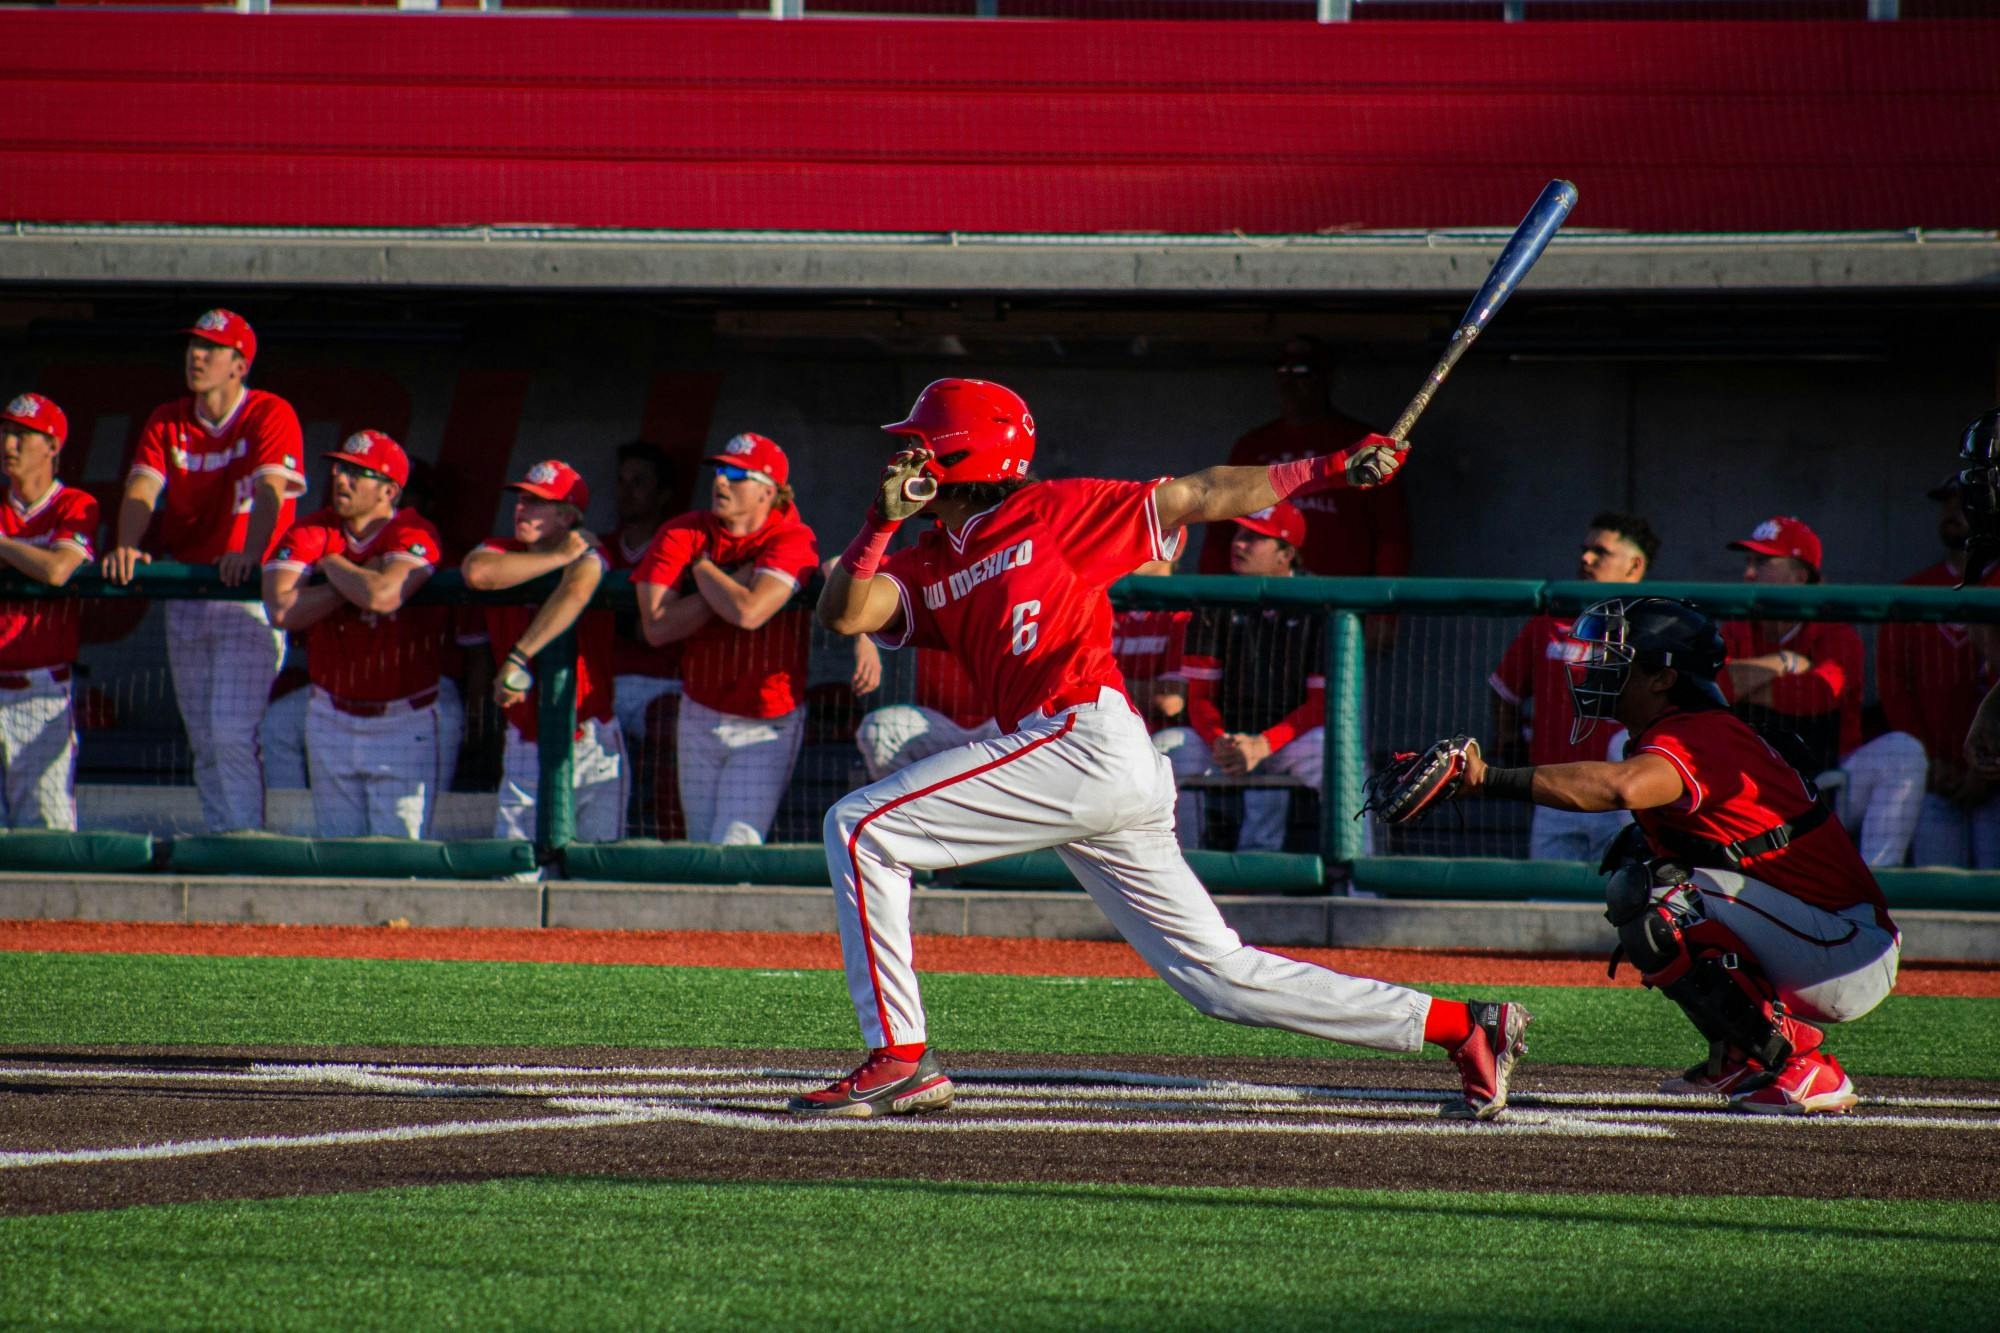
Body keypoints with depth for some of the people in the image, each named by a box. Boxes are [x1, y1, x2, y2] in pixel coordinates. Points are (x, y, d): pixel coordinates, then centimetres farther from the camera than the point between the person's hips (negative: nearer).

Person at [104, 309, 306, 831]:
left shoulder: (270, 416, -5)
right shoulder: (167, 422, 9)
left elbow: (269, 489, -20)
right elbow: (142, 489, -3)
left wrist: (249, 554, -38)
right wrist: (126, 547, -23)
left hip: (251, 595, -6)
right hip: (185, 598, 6)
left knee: (232, 734, -16)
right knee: (202, 740, 8)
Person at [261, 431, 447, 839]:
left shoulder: (414, 535, -12)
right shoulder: (307, 533, -2)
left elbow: (382, 596, -31)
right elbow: (281, 610, -17)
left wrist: (331, 563, -13)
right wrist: (360, 579, -17)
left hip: (405, 725, -4)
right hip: (332, 720, 4)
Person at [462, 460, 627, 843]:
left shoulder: (587, 556, -7)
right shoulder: (501, 552, 4)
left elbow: (577, 592, -31)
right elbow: (478, 573, -21)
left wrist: (517, 660, -37)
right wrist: (559, 557, -14)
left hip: (592, 752, -3)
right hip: (525, 750, 3)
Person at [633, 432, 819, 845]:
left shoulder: (792, 540, -14)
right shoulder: (681, 534, -4)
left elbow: (749, 613, -31)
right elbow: (657, 626, -14)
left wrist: (703, 568, -14)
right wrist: (732, 582, -17)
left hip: (766, 726, -4)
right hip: (700, 716, 4)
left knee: (734, 848, -14)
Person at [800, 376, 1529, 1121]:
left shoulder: (1050, 512, 5)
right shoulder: (929, 568, 23)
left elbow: (1197, 498, 6)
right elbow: (842, 614, 9)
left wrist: (1332, 468, 1)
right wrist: (883, 521, -4)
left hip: (1091, 743, -8)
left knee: (861, 828, -10)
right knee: (1221, 976, 7)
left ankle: (901, 1060, -10)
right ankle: (1463, 1028, 10)